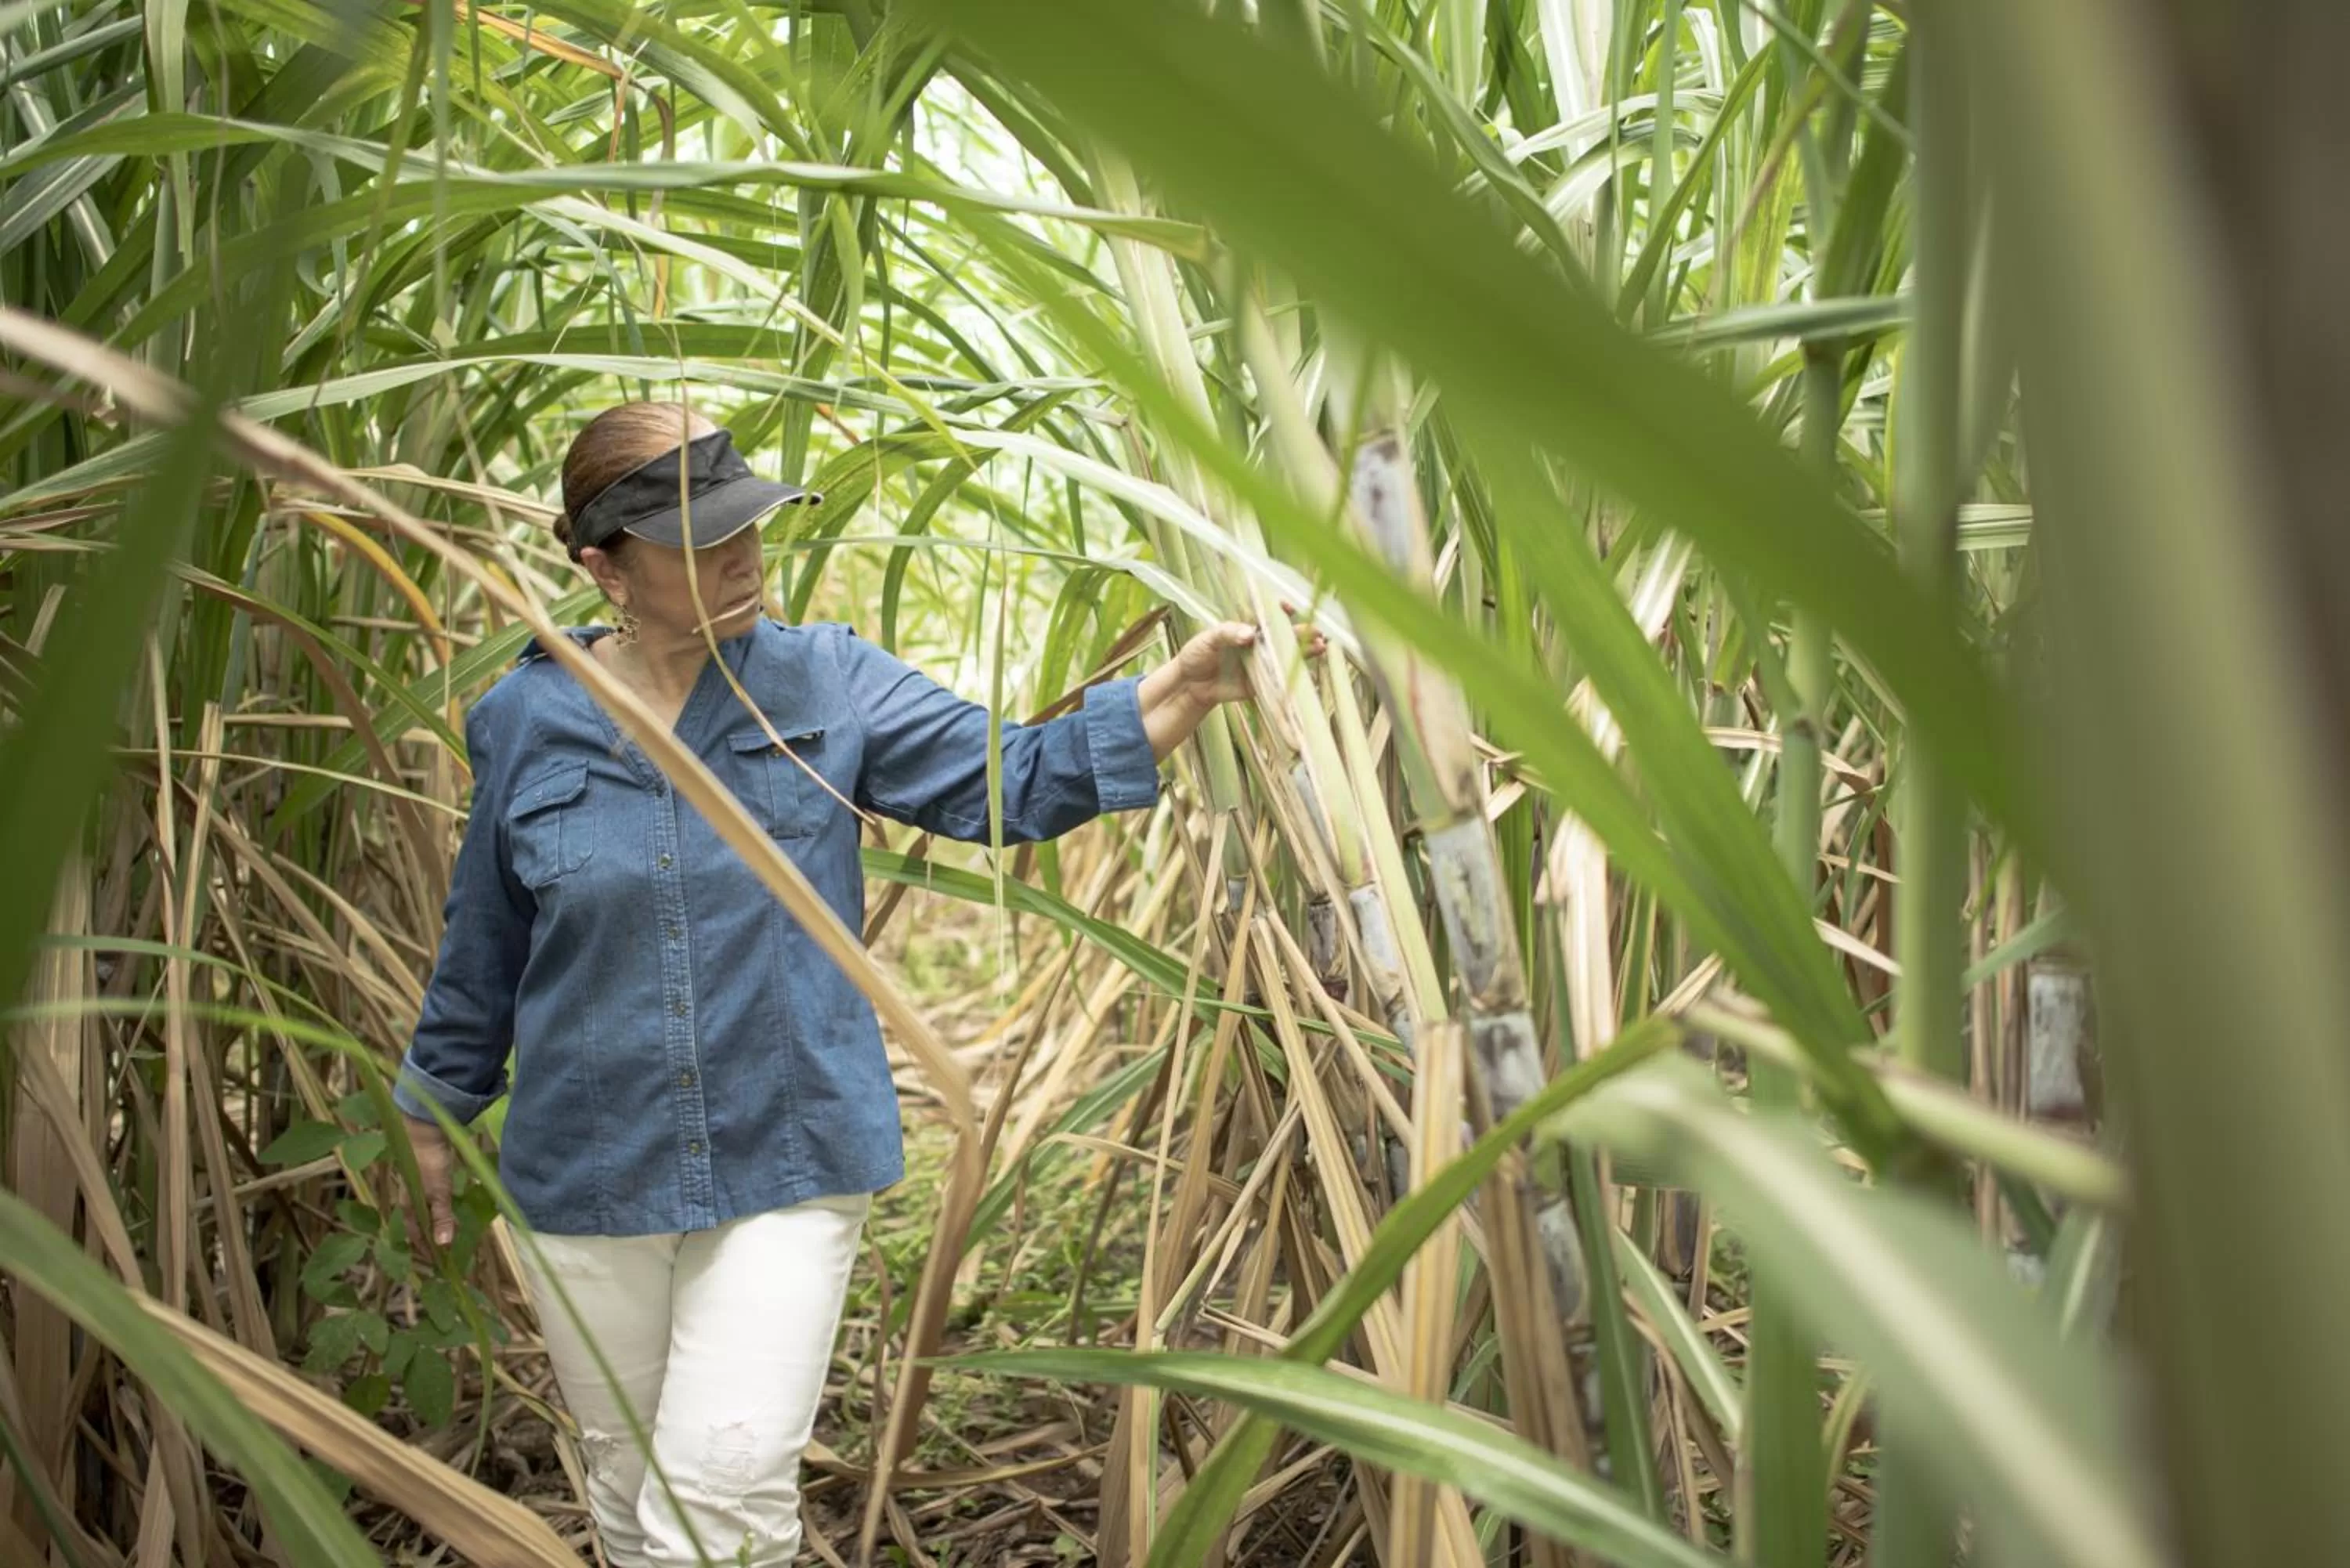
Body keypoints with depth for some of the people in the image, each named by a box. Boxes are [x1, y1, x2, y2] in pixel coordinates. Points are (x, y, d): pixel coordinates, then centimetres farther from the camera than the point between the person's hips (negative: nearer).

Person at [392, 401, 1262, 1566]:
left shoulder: (826, 685, -5)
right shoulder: (522, 722, -2)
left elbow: (1015, 780, -10)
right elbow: (480, 952, 10)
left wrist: (1195, 681, -23)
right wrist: (432, 1120, 18)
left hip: (786, 1167, -2)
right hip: (584, 1178, 2)